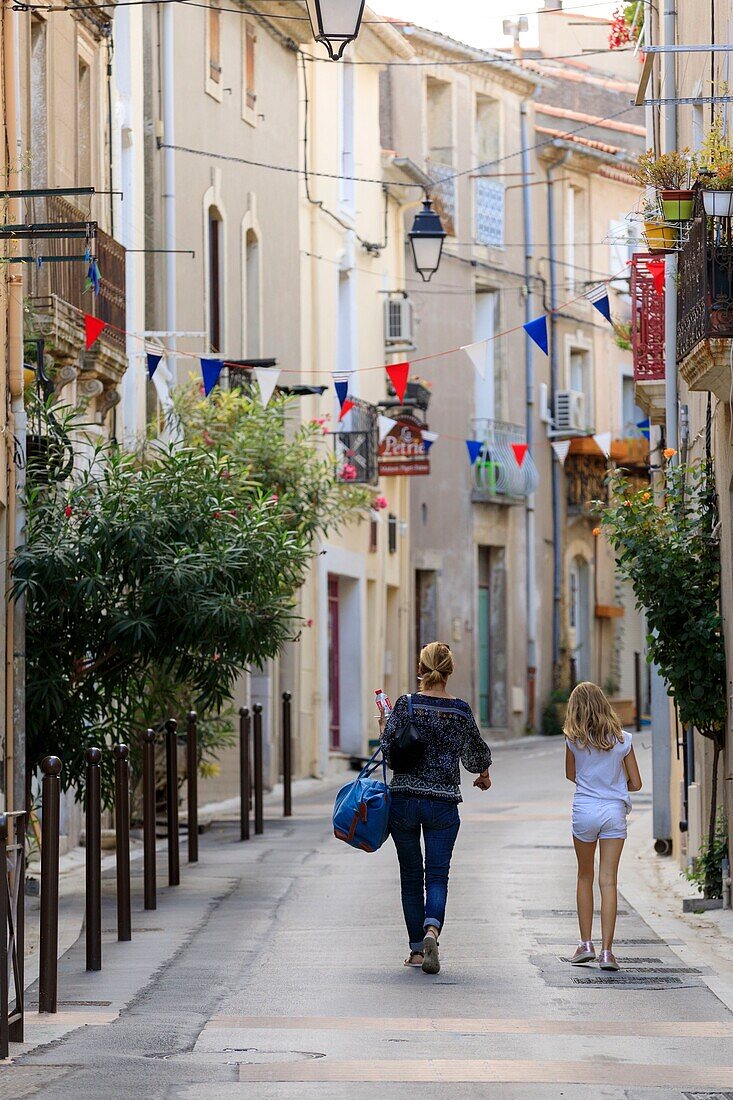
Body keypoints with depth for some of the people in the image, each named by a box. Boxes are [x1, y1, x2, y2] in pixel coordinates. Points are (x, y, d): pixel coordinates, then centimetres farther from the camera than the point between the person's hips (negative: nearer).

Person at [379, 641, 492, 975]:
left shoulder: (406, 704, -7)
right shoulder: (460, 710, -2)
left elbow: (389, 752, -8)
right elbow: (478, 753, 11)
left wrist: (384, 729, 13)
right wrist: (484, 775, 32)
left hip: (404, 800, 0)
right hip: (443, 803, 0)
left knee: (411, 876, 11)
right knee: (437, 875, 1)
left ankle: (416, 948, 14)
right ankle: (431, 931, -26)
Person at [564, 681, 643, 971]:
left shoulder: (574, 740, -4)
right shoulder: (623, 740, -2)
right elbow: (636, 783, 4)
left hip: (584, 812, 0)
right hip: (615, 813, 0)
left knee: (585, 877, 18)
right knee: (608, 881, -2)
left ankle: (586, 944, 18)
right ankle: (607, 951, -8)